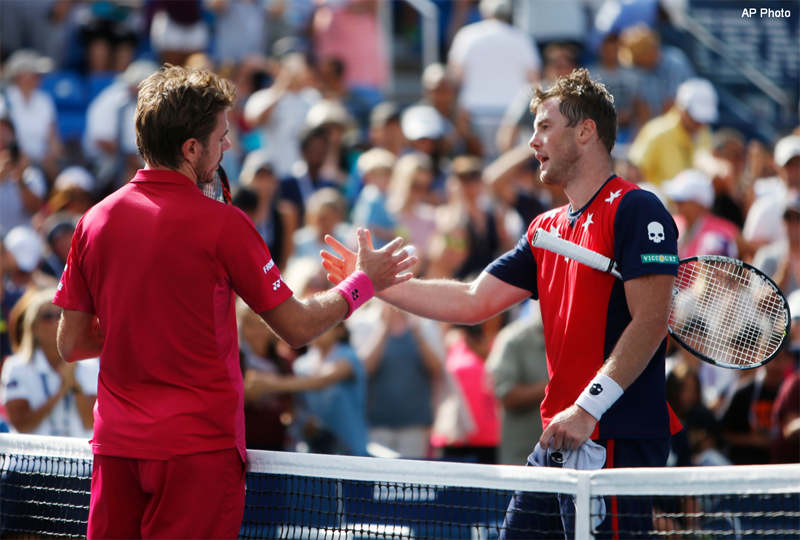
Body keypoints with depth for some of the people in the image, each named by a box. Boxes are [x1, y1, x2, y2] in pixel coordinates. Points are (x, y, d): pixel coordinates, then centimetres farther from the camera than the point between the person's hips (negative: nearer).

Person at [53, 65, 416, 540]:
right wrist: (365, 281, 11)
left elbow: (71, 345, 9)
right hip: (197, 446, -5)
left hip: (115, 447, 5)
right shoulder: (221, 224, -11)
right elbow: (298, 327, -4)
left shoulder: (94, 221, 3)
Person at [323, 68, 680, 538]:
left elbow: (650, 322, -15)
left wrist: (587, 409, -20)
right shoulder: (548, 229, 20)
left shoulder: (636, 210, -7)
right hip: (559, 440, 9)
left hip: (620, 442, -9)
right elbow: (473, 302, 20)